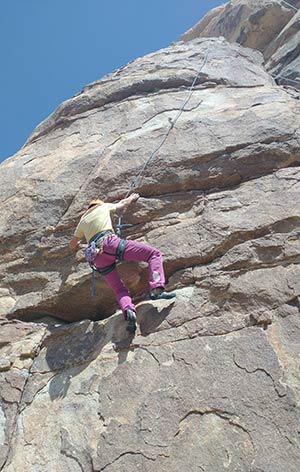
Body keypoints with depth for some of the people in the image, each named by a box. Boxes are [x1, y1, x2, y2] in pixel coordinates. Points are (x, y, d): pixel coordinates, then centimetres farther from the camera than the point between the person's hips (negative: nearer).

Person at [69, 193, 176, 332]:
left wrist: (81, 240, 62)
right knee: (154, 253, -2)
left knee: (119, 289, 9)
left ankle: (128, 311, -23)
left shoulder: (82, 220, 32)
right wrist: (132, 198, 62)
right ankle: (157, 289, -25)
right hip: (110, 242, -4)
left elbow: (72, 245, 41)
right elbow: (122, 204, 42)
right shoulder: (103, 206, 25)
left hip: (97, 256, 4)